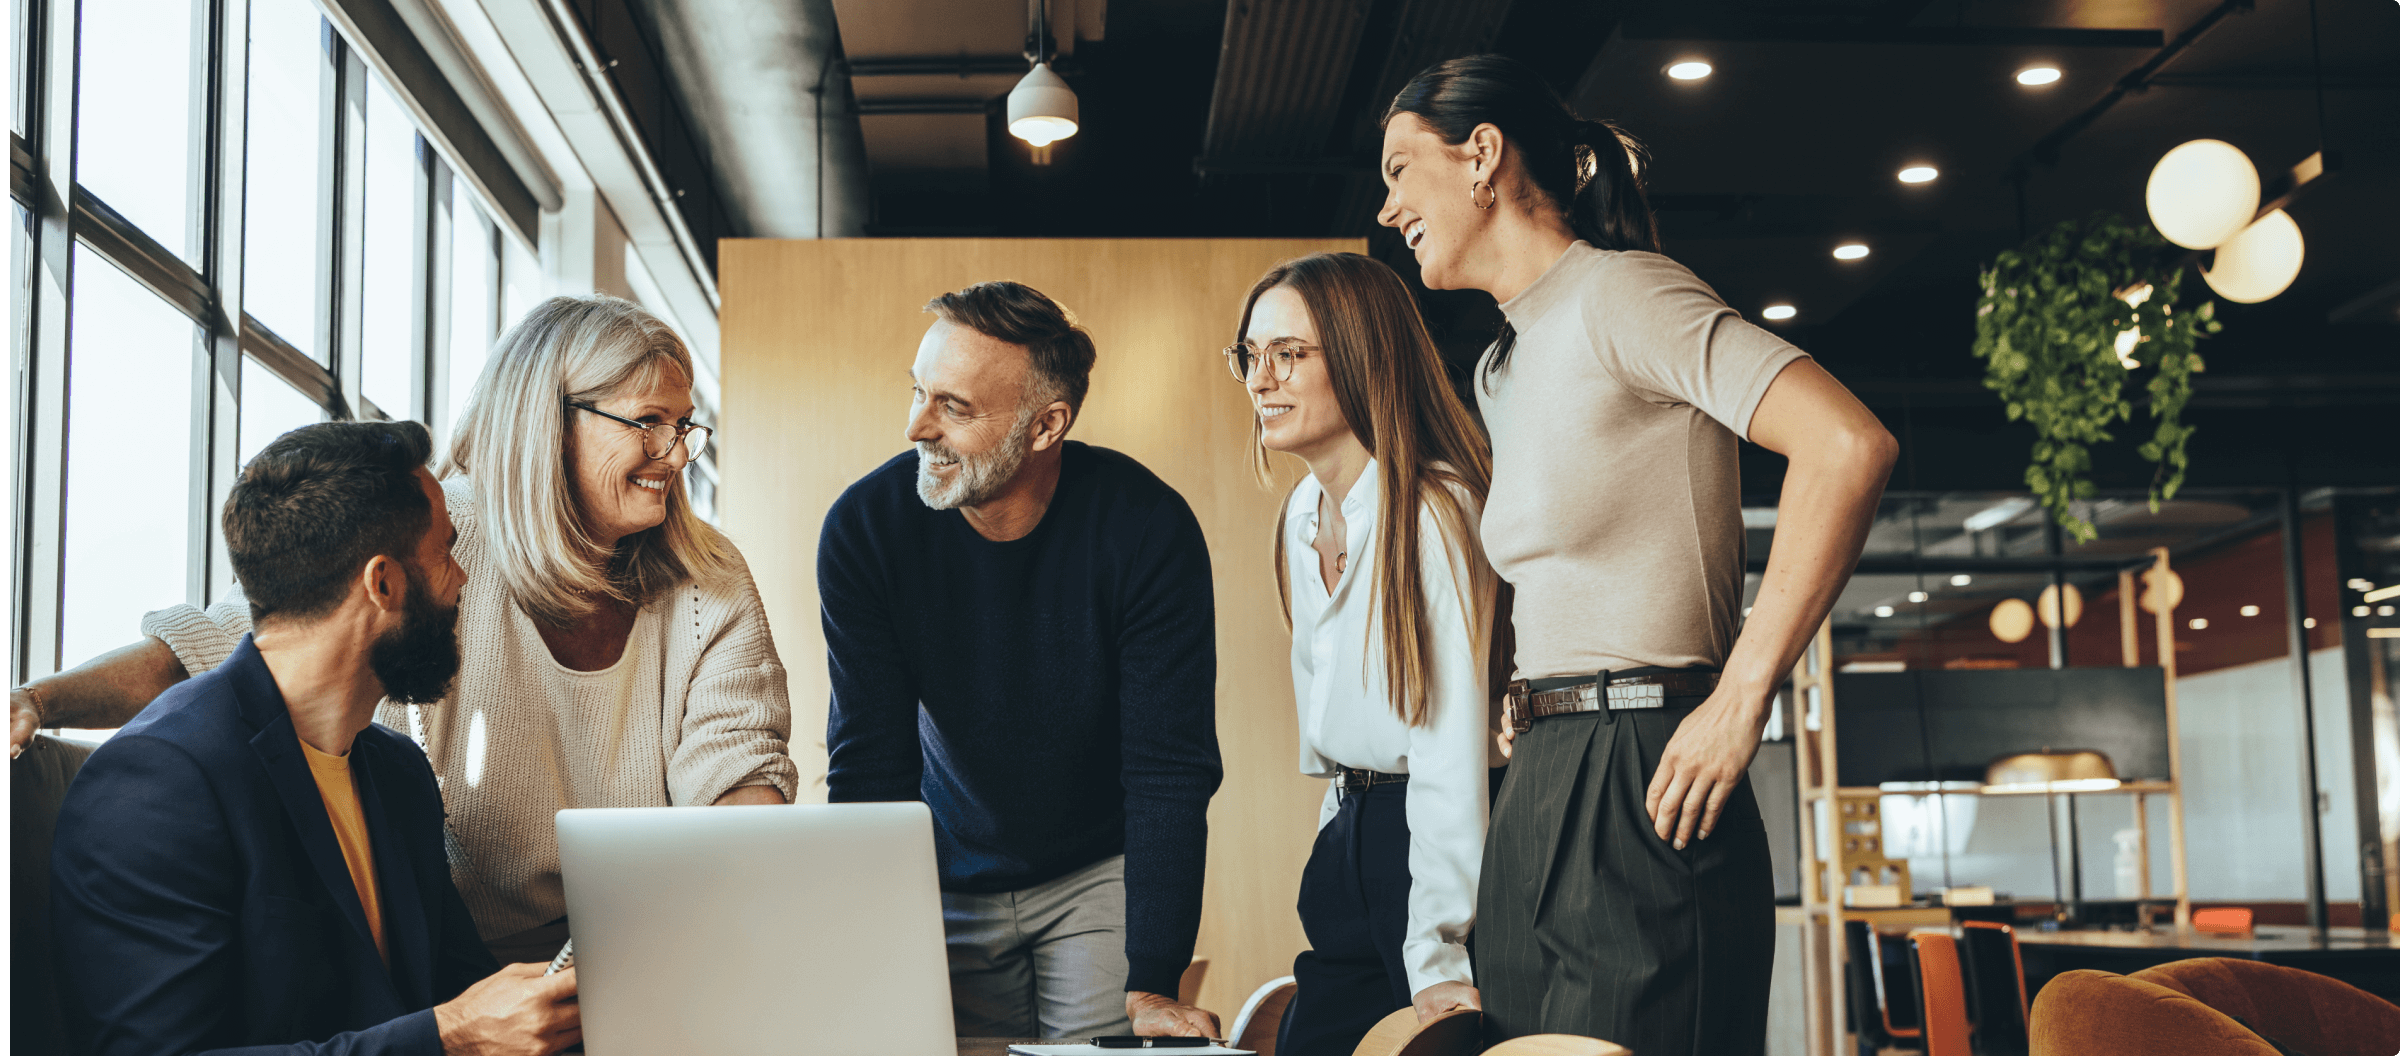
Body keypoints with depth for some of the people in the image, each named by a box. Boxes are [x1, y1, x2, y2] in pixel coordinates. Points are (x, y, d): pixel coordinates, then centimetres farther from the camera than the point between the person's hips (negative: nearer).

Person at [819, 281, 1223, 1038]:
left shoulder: (1147, 528, -23)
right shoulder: (864, 527, -17)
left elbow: (1171, 770, -22)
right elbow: (869, 768, -15)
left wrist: (1152, 986, -28)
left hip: (1103, 875, -1)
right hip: (950, 879, 2)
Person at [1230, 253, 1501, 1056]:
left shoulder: (1436, 510, -16)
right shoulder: (1302, 517, 10)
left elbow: (1452, 746, -21)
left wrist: (1438, 960, -24)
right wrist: (1346, 842, 12)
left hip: (1438, 840, -8)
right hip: (1349, 839, 8)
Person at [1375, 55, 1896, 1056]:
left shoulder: (1617, 293, -9)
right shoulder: (1503, 367, 19)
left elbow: (1849, 446, -21)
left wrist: (1740, 701, -20)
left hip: (1637, 794, -9)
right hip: (1538, 799, 9)